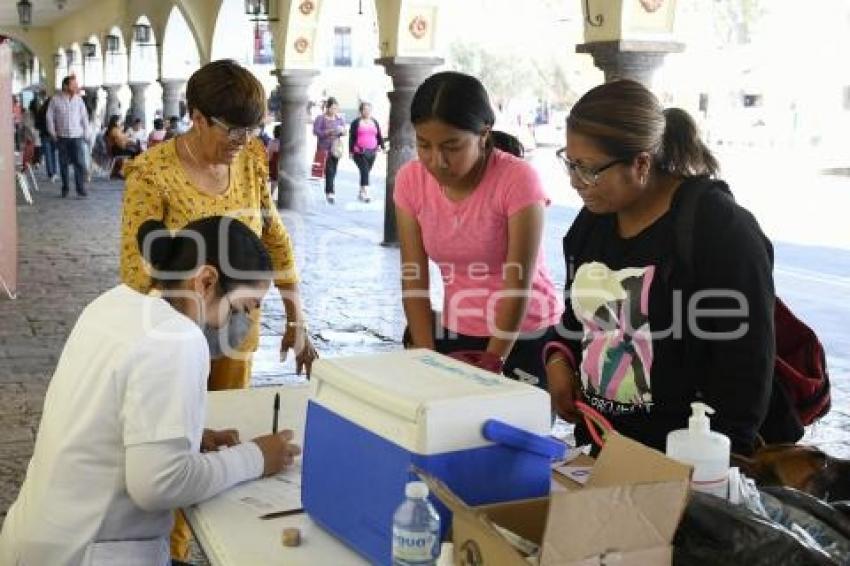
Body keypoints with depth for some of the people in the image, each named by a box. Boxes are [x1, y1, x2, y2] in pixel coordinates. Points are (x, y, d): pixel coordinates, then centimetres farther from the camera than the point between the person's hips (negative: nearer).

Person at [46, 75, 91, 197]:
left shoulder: (78, 99, 4)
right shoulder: (55, 100, -1)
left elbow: (84, 117, 7)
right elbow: (50, 117, 3)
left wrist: (86, 133, 3)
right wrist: (53, 134, -1)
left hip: (77, 136, 0)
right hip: (62, 137, 0)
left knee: (80, 163, -9)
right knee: (63, 164, 7)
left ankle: (81, 189, -5)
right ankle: (64, 188, 18)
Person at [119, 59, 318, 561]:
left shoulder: (250, 160, -4)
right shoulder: (153, 173, -19)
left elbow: (276, 240, 4)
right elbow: (137, 268, -18)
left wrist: (297, 319, 2)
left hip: (238, 327, 5)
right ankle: (176, 544, 28)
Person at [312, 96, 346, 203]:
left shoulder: (340, 118, 10)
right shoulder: (320, 118, -4)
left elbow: (344, 132, 13)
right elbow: (315, 131, -9)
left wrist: (342, 130, -11)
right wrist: (328, 132, -20)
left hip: (335, 147, 4)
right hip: (324, 148, -4)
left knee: (333, 170, 5)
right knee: (329, 170, -11)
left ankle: (328, 191, 17)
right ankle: (330, 193, -10)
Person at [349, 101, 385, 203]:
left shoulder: (374, 122, 13)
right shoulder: (356, 122, 1)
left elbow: (379, 136, 15)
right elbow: (351, 137, 0)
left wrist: (382, 147, 5)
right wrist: (351, 151, -4)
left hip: (372, 152, 4)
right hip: (360, 152, -4)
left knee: (366, 172, 10)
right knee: (364, 171, -16)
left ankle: (361, 192, 22)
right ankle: (366, 193, -23)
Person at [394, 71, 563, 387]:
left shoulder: (517, 180, -22)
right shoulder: (410, 181, -9)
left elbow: (518, 286, -20)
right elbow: (414, 281, -8)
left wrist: (491, 365, -20)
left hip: (526, 336, -4)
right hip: (454, 332, 4)